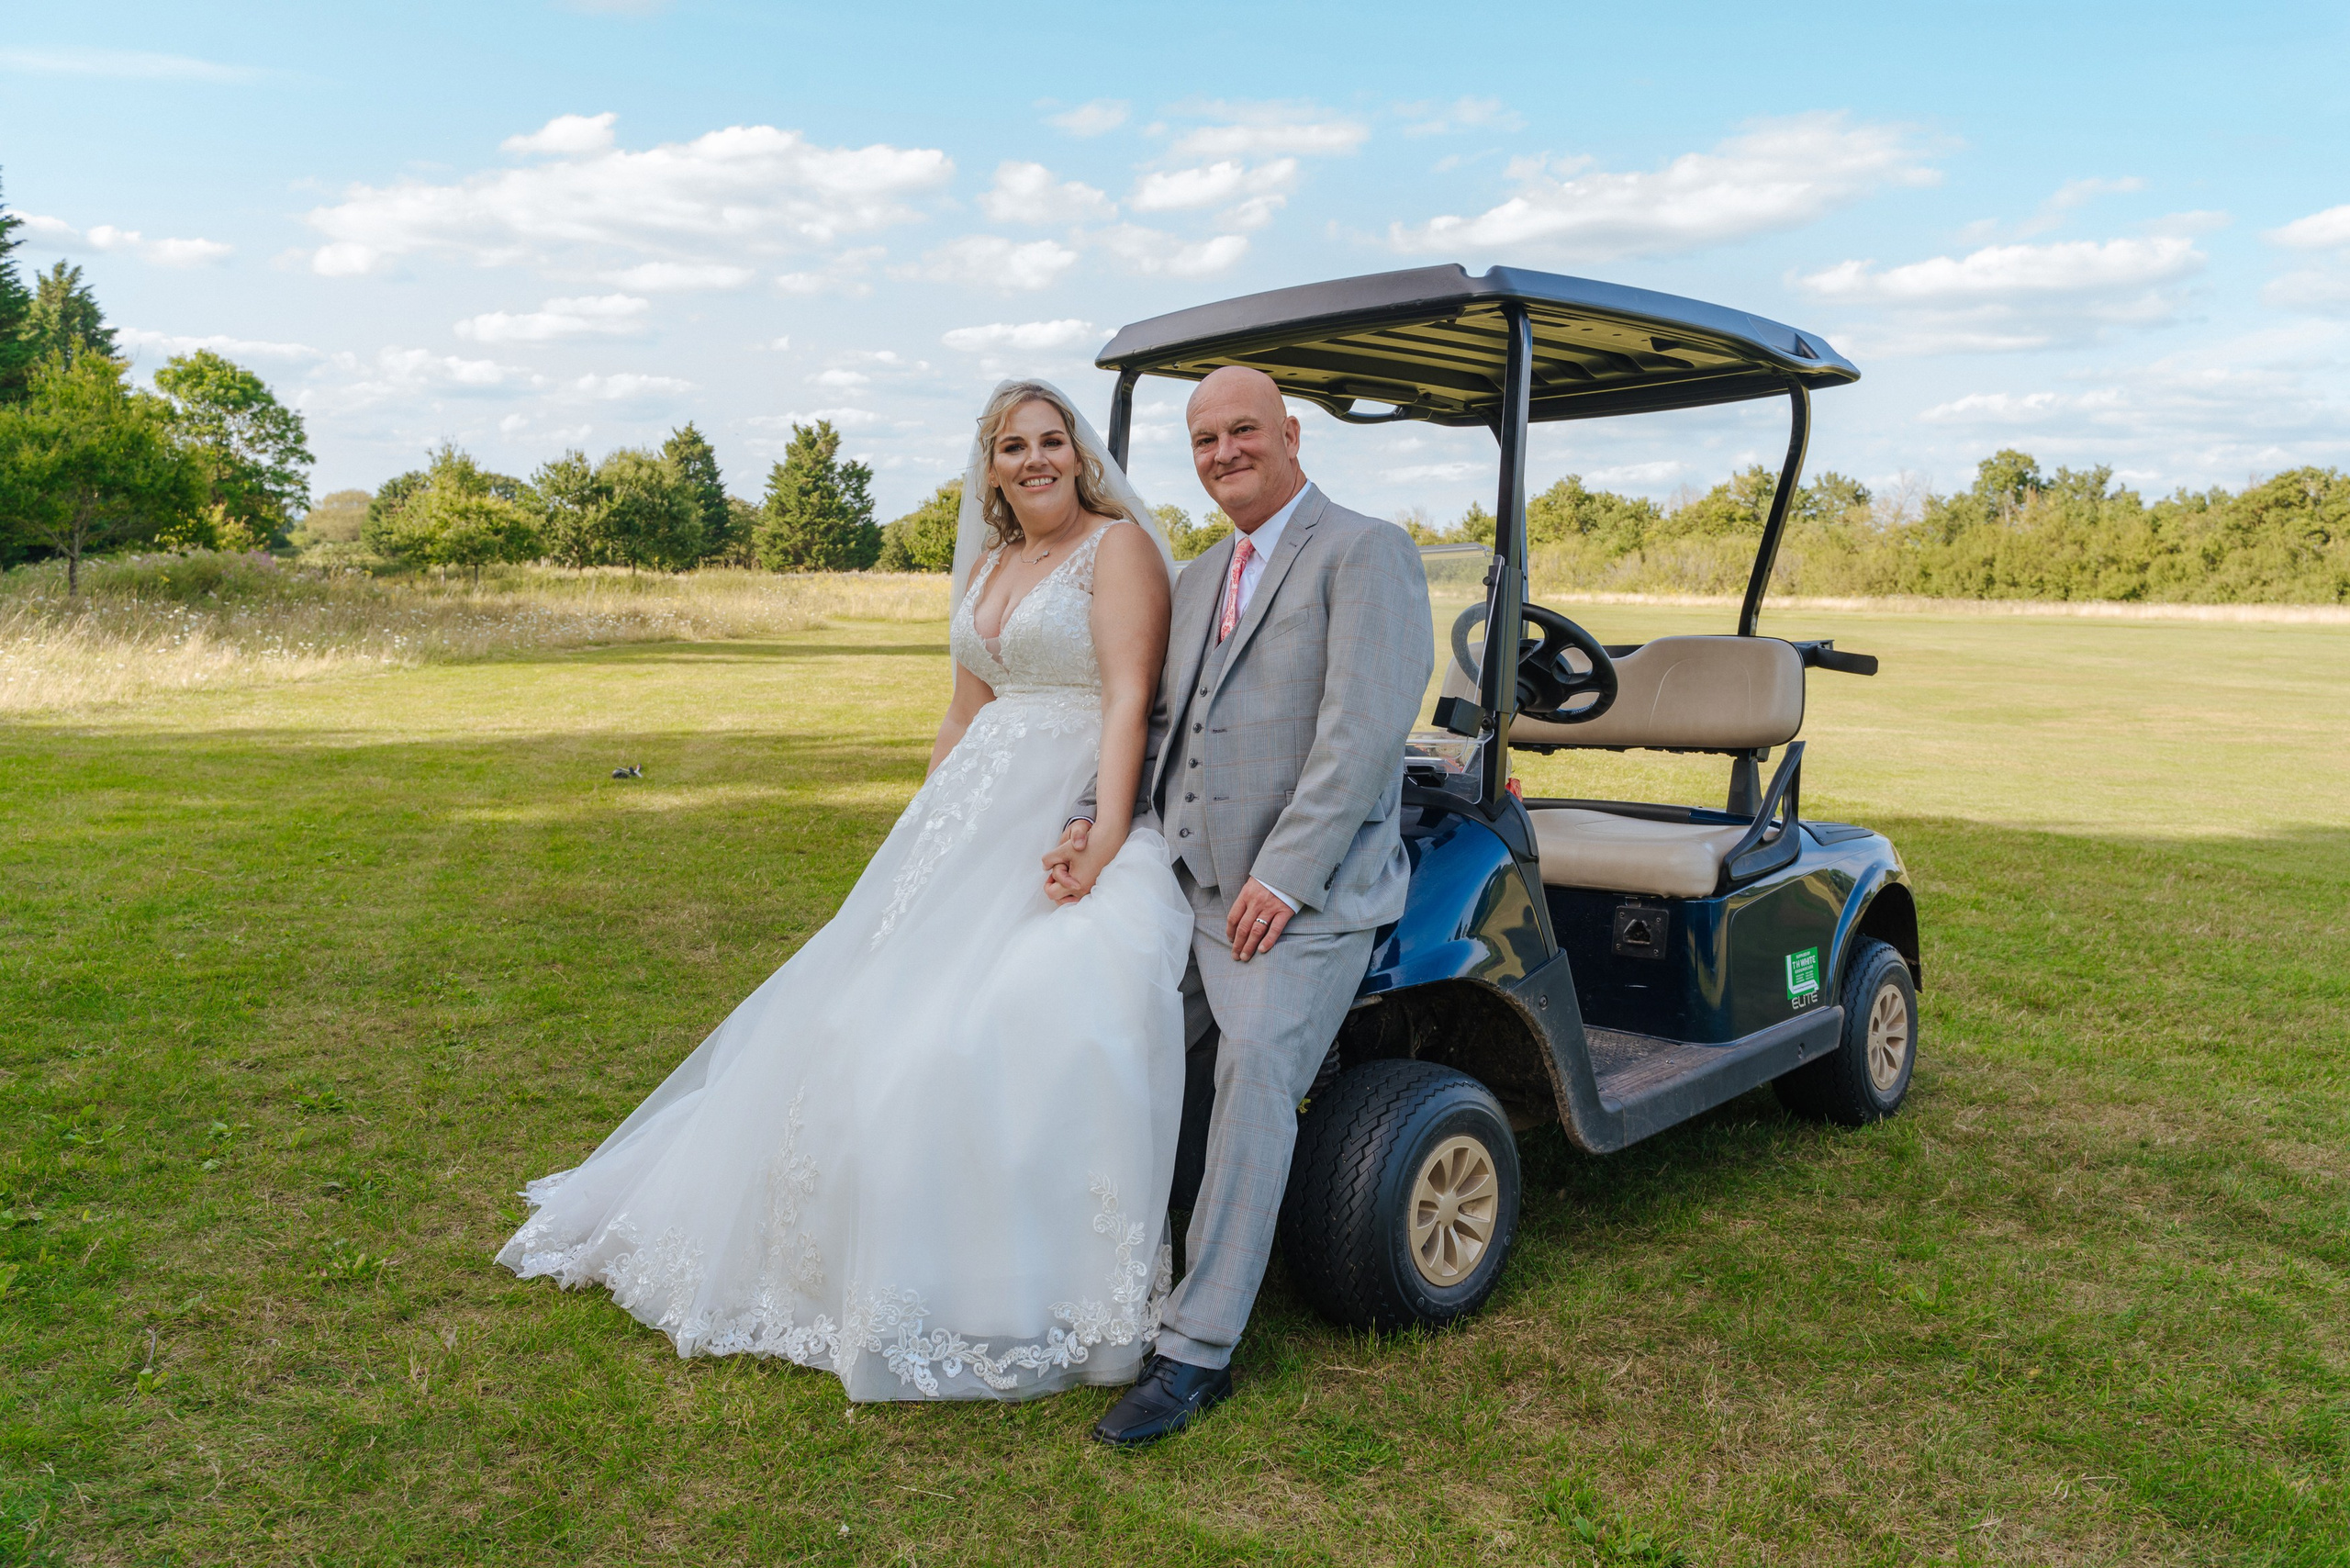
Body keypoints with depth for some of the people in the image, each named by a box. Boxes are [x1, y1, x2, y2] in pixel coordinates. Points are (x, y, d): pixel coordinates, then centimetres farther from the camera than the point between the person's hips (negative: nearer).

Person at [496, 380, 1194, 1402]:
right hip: (973, 820, 8)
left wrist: (1104, 835, -24)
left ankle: (1032, 1294, -9)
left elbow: (1130, 697, -14)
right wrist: (924, 839, 15)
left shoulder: (1118, 545, -3)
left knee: (1051, 1019, -24)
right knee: (874, 1015, 9)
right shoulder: (984, 568, 19)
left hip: (1073, 817, -7)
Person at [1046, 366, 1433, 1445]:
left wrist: (1283, 878, -19)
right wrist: (1093, 823, 0)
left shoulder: (1364, 553, -3)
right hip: (1186, 891, 7)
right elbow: (1156, 724, 18)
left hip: (1304, 901, -7)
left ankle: (1196, 1350, -16)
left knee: (1255, 1066, -24)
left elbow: (1364, 730, -14)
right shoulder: (1196, 581, 21)